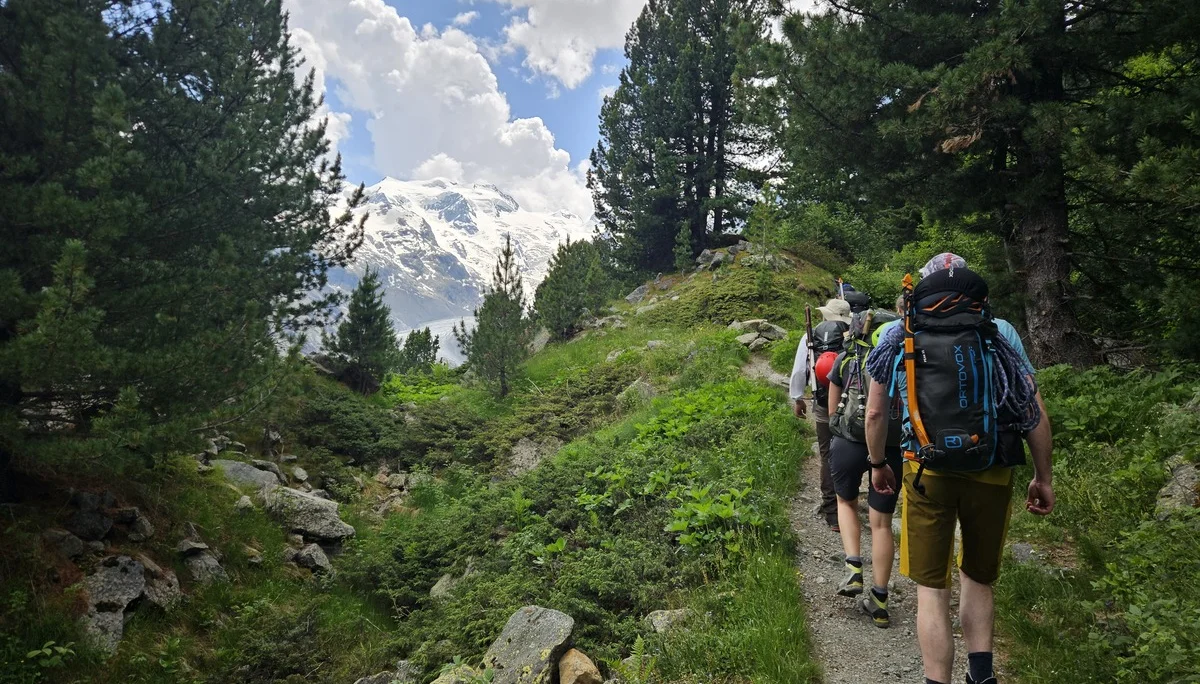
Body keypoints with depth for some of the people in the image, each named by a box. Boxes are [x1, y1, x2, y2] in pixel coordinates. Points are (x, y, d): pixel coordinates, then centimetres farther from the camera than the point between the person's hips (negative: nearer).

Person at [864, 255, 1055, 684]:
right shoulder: (1002, 332, 5)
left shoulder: (898, 335, 4)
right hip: (991, 474, 2)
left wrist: (877, 464, 20)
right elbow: (1037, 414, 3)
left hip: (927, 472, -2)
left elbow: (875, 413, 5)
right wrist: (1043, 478, 13)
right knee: (978, 579, 23)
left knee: (932, 589, 8)